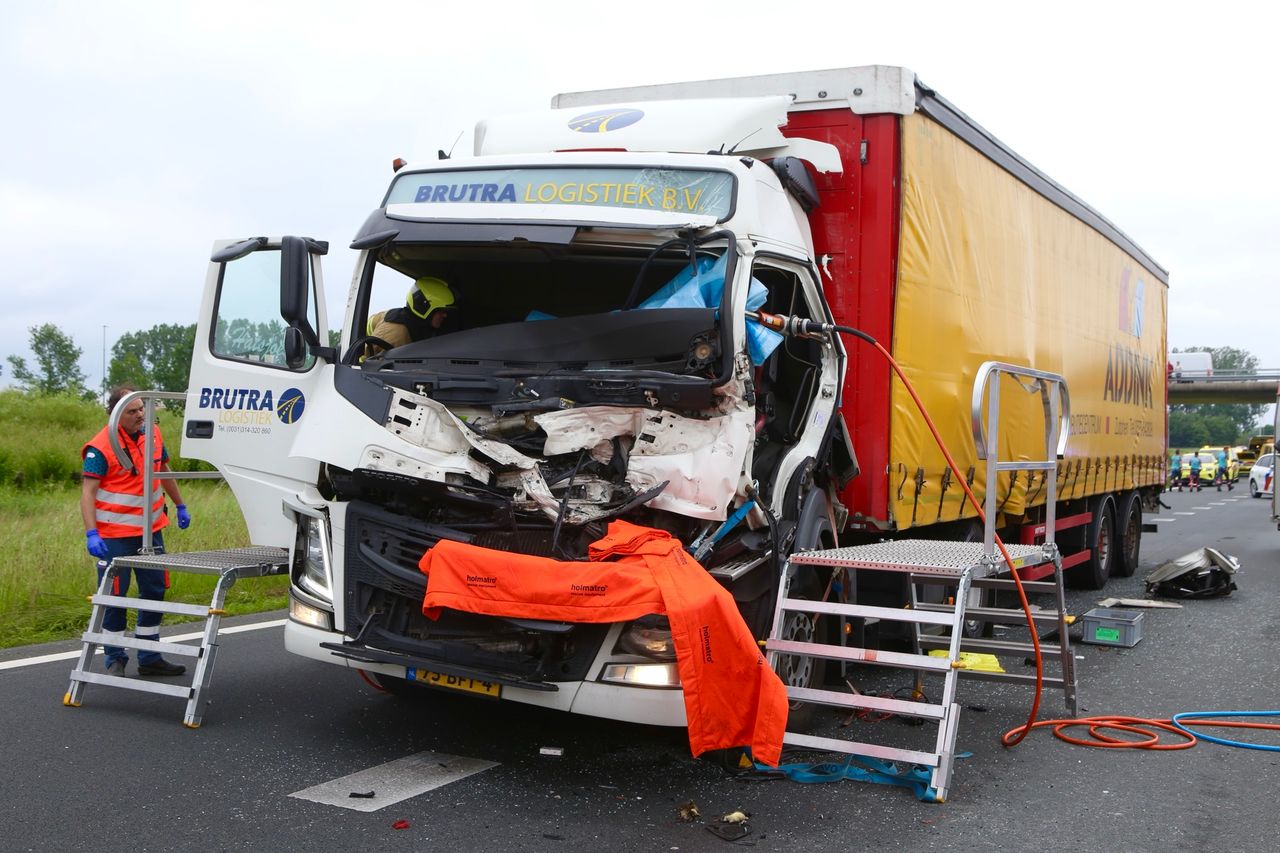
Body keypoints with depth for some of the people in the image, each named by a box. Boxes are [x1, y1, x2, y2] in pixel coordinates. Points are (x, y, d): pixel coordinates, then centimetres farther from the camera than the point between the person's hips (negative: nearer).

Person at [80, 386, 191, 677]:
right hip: (114, 535, -7)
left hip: (150, 530, 7)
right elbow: (87, 492, -18)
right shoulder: (100, 447, -15)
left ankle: (149, 658, 23)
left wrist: (180, 506, 26)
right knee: (114, 596, 1)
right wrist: (91, 534, -28)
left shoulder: (152, 432, 4)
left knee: (154, 591, 12)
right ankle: (115, 661, 14)